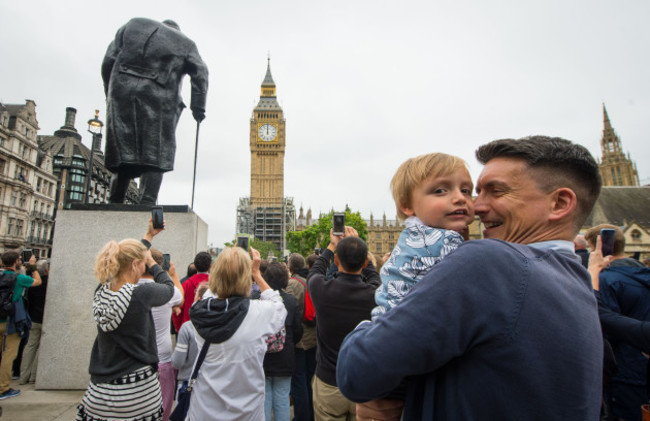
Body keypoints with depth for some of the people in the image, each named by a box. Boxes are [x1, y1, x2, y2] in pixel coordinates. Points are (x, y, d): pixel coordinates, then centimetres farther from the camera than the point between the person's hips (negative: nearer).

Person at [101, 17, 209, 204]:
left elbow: (109, 60, 16)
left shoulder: (133, 25, 25)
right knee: (155, 154, -3)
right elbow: (200, 73, 2)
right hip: (159, 99, -3)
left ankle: (115, 202, 5)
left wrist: (110, 93, 18)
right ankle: (147, 203, -11)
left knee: (123, 152, 8)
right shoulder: (185, 43, 18)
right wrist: (198, 108, 1)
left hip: (122, 93, 3)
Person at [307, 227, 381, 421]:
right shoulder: (375, 294, -18)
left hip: (328, 385, -1)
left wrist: (332, 246, 16)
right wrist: (357, 244, 11)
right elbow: (373, 276, 7)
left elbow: (315, 270, 5)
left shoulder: (322, 288, -21)